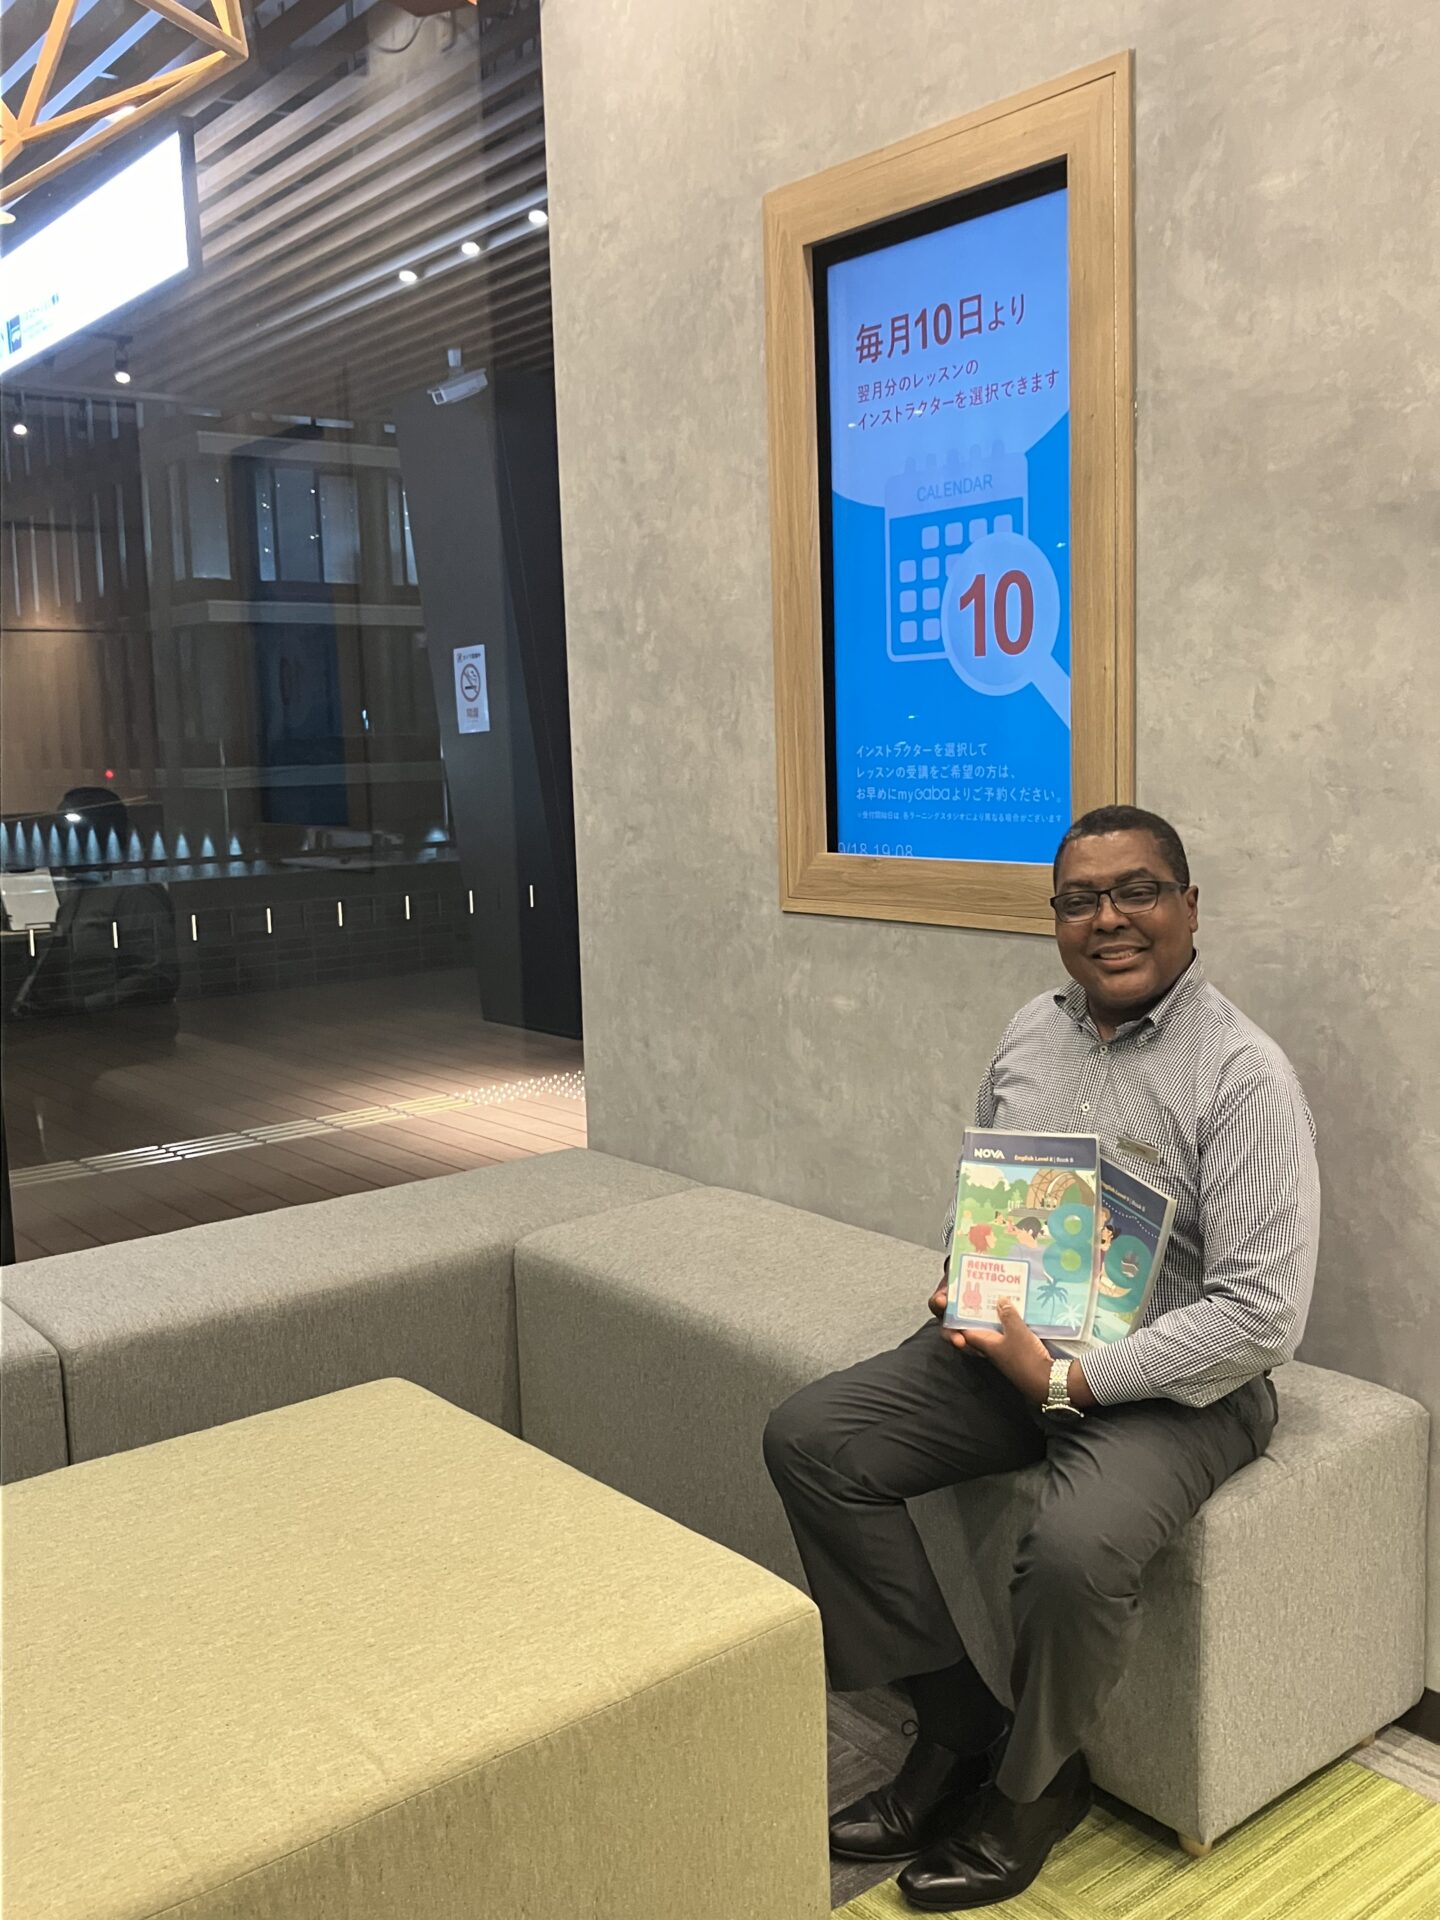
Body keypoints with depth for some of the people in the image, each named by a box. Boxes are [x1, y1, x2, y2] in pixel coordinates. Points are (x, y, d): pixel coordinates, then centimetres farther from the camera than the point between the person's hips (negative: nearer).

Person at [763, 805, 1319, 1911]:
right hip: (1007, 1341, 7)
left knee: (1076, 1548, -34)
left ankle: (1030, 1785, 0)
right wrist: (962, 1280, -1)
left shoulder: (1244, 1077, -15)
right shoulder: (1033, 1034, 6)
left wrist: (1069, 1379, -21)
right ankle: (958, 1727, 3)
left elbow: (1262, 1317, -20)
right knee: (809, 1440, -9)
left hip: (1169, 1383, -6)